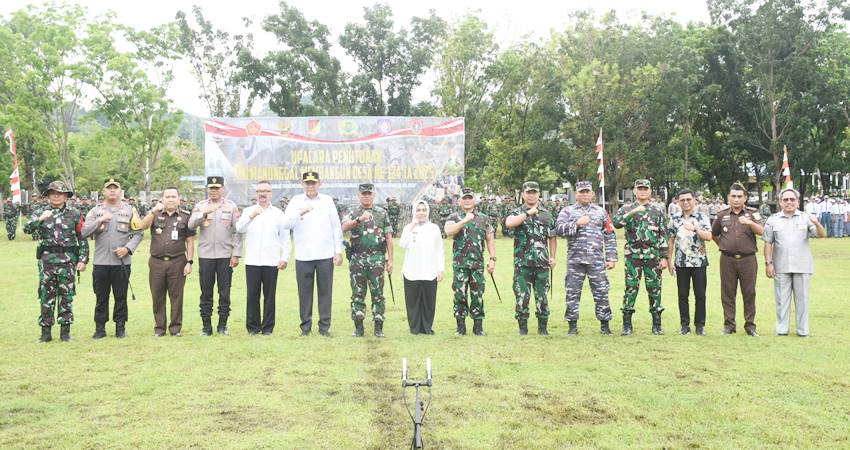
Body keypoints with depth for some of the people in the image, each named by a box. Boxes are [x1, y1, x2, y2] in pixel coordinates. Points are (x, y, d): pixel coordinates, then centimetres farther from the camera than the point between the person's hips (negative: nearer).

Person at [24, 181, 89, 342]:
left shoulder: (74, 214, 5)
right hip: (46, 260, 1)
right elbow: (27, 229, -4)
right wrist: (40, 219, -20)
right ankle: (46, 331, 12)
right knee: (46, 296, 4)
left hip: (68, 261, -1)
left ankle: (65, 331, 13)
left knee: (66, 296, 4)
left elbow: (83, 239, 4)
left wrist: (83, 260, -2)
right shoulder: (42, 212, 7)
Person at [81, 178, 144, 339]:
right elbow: (84, 232, -3)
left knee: (121, 297, 5)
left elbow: (138, 233, 3)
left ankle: (120, 328, 14)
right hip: (100, 262, 1)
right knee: (101, 297, 6)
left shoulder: (130, 210, 6)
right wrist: (99, 221, -16)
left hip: (122, 262, -1)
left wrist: (128, 248, -10)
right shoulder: (95, 211, 7)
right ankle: (100, 328, 15)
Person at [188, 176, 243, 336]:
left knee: (224, 292, 4)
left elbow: (237, 231, 2)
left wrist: (236, 254, -4)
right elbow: (191, 226, -5)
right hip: (205, 255, 1)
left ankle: (222, 325, 14)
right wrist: (204, 213, -18)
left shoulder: (232, 206, 5)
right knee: (206, 292, 4)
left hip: (225, 255, 0)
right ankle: (206, 326, 12)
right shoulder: (200, 206, 8)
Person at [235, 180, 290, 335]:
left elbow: (285, 238, 10)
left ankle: (268, 327, 10)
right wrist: (251, 216, -21)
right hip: (252, 261, 0)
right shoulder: (248, 211, 10)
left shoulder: (278, 214, 10)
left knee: (269, 295, 2)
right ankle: (253, 326, 11)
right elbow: (239, 229, -6)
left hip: (271, 262, 0)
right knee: (252, 294, 1)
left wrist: (285, 258, 2)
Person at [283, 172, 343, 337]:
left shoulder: (327, 201, 7)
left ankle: (325, 326, 11)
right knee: (304, 292, 4)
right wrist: (300, 213, -24)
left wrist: (338, 251, 3)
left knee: (325, 292, 3)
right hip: (303, 255, 0)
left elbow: (336, 226, 7)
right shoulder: (295, 201, 4)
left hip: (325, 255, 0)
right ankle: (306, 325, 15)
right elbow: (286, 224, -7)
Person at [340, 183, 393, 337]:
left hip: (377, 258, -1)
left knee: (378, 293, 1)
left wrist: (390, 260, 2)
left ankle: (379, 327, 7)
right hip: (357, 259, 1)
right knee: (357, 293, 4)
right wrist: (359, 219, -27)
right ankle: (358, 327, 11)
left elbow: (388, 237, 7)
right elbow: (344, 227, -12)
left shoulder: (382, 213, 9)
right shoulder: (353, 213, 9)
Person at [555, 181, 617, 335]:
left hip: (597, 260, 1)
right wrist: (577, 223, -16)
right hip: (574, 260, -1)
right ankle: (572, 326, 13)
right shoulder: (567, 211, 7)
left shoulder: (601, 212, 12)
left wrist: (611, 258, 5)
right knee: (572, 292, 3)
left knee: (601, 292, 1)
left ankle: (605, 325, 12)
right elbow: (559, 229, -9)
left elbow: (610, 236, 11)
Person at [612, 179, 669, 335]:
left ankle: (657, 324, 13)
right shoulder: (626, 208, 6)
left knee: (654, 289, 4)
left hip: (653, 256, 1)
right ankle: (627, 325, 6)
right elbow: (616, 222, -13)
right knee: (631, 288, -1)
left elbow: (663, 235, 8)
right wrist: (632, 213, -23)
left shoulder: (658, 211, 10)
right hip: (633, 256, -1)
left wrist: (664, 257, 2)